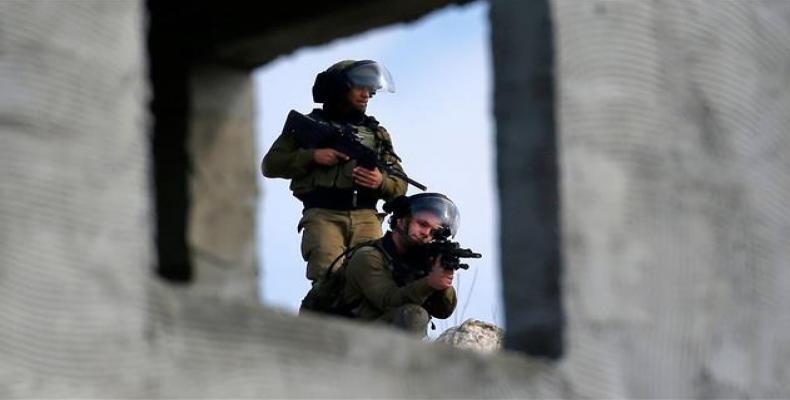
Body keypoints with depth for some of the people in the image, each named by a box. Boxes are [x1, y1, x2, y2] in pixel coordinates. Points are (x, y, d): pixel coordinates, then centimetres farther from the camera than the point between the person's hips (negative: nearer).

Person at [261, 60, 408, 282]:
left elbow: (400, 187, 22)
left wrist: (381, 181, -2)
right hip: (323, 216, -2)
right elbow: (270, 165, 11)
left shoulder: (377, 133, 27)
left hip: (365, 217, 2)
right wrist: (312, 156, -2)